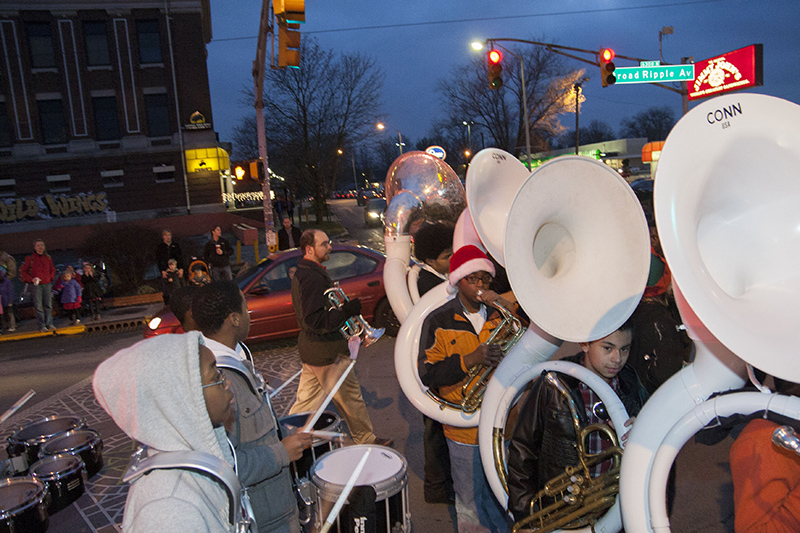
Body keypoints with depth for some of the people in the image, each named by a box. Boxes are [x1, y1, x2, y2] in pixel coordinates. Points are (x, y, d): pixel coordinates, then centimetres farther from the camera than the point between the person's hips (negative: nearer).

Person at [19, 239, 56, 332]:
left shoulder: (48, 258, 9)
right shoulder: (30, 259, -1)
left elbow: (53, 269, 22)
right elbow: (22, 271, 3)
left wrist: (50, 278, 8)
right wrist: (31, 279, -9)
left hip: (47, 284, 3)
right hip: (36, 285, -3)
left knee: (48, 305, 4)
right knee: (39, 306, -2)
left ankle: (49, 324, 10)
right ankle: (42, 326, 1)